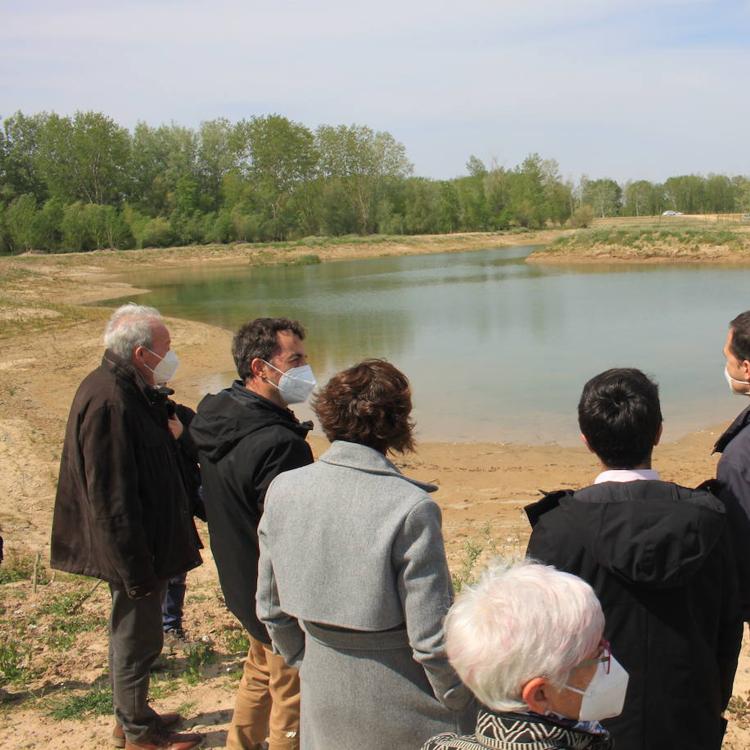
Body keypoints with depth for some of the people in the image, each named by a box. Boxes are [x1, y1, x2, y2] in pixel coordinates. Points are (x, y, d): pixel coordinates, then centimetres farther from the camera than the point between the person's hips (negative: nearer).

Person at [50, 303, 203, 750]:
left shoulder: (130, 392, 6)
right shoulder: (108, 402, -26)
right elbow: (112, 499, -27)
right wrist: (137, 569, -23)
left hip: (144, 544, 10)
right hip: (134, 550, -10)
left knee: (135, 634, 22)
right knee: (137, 638, 6)